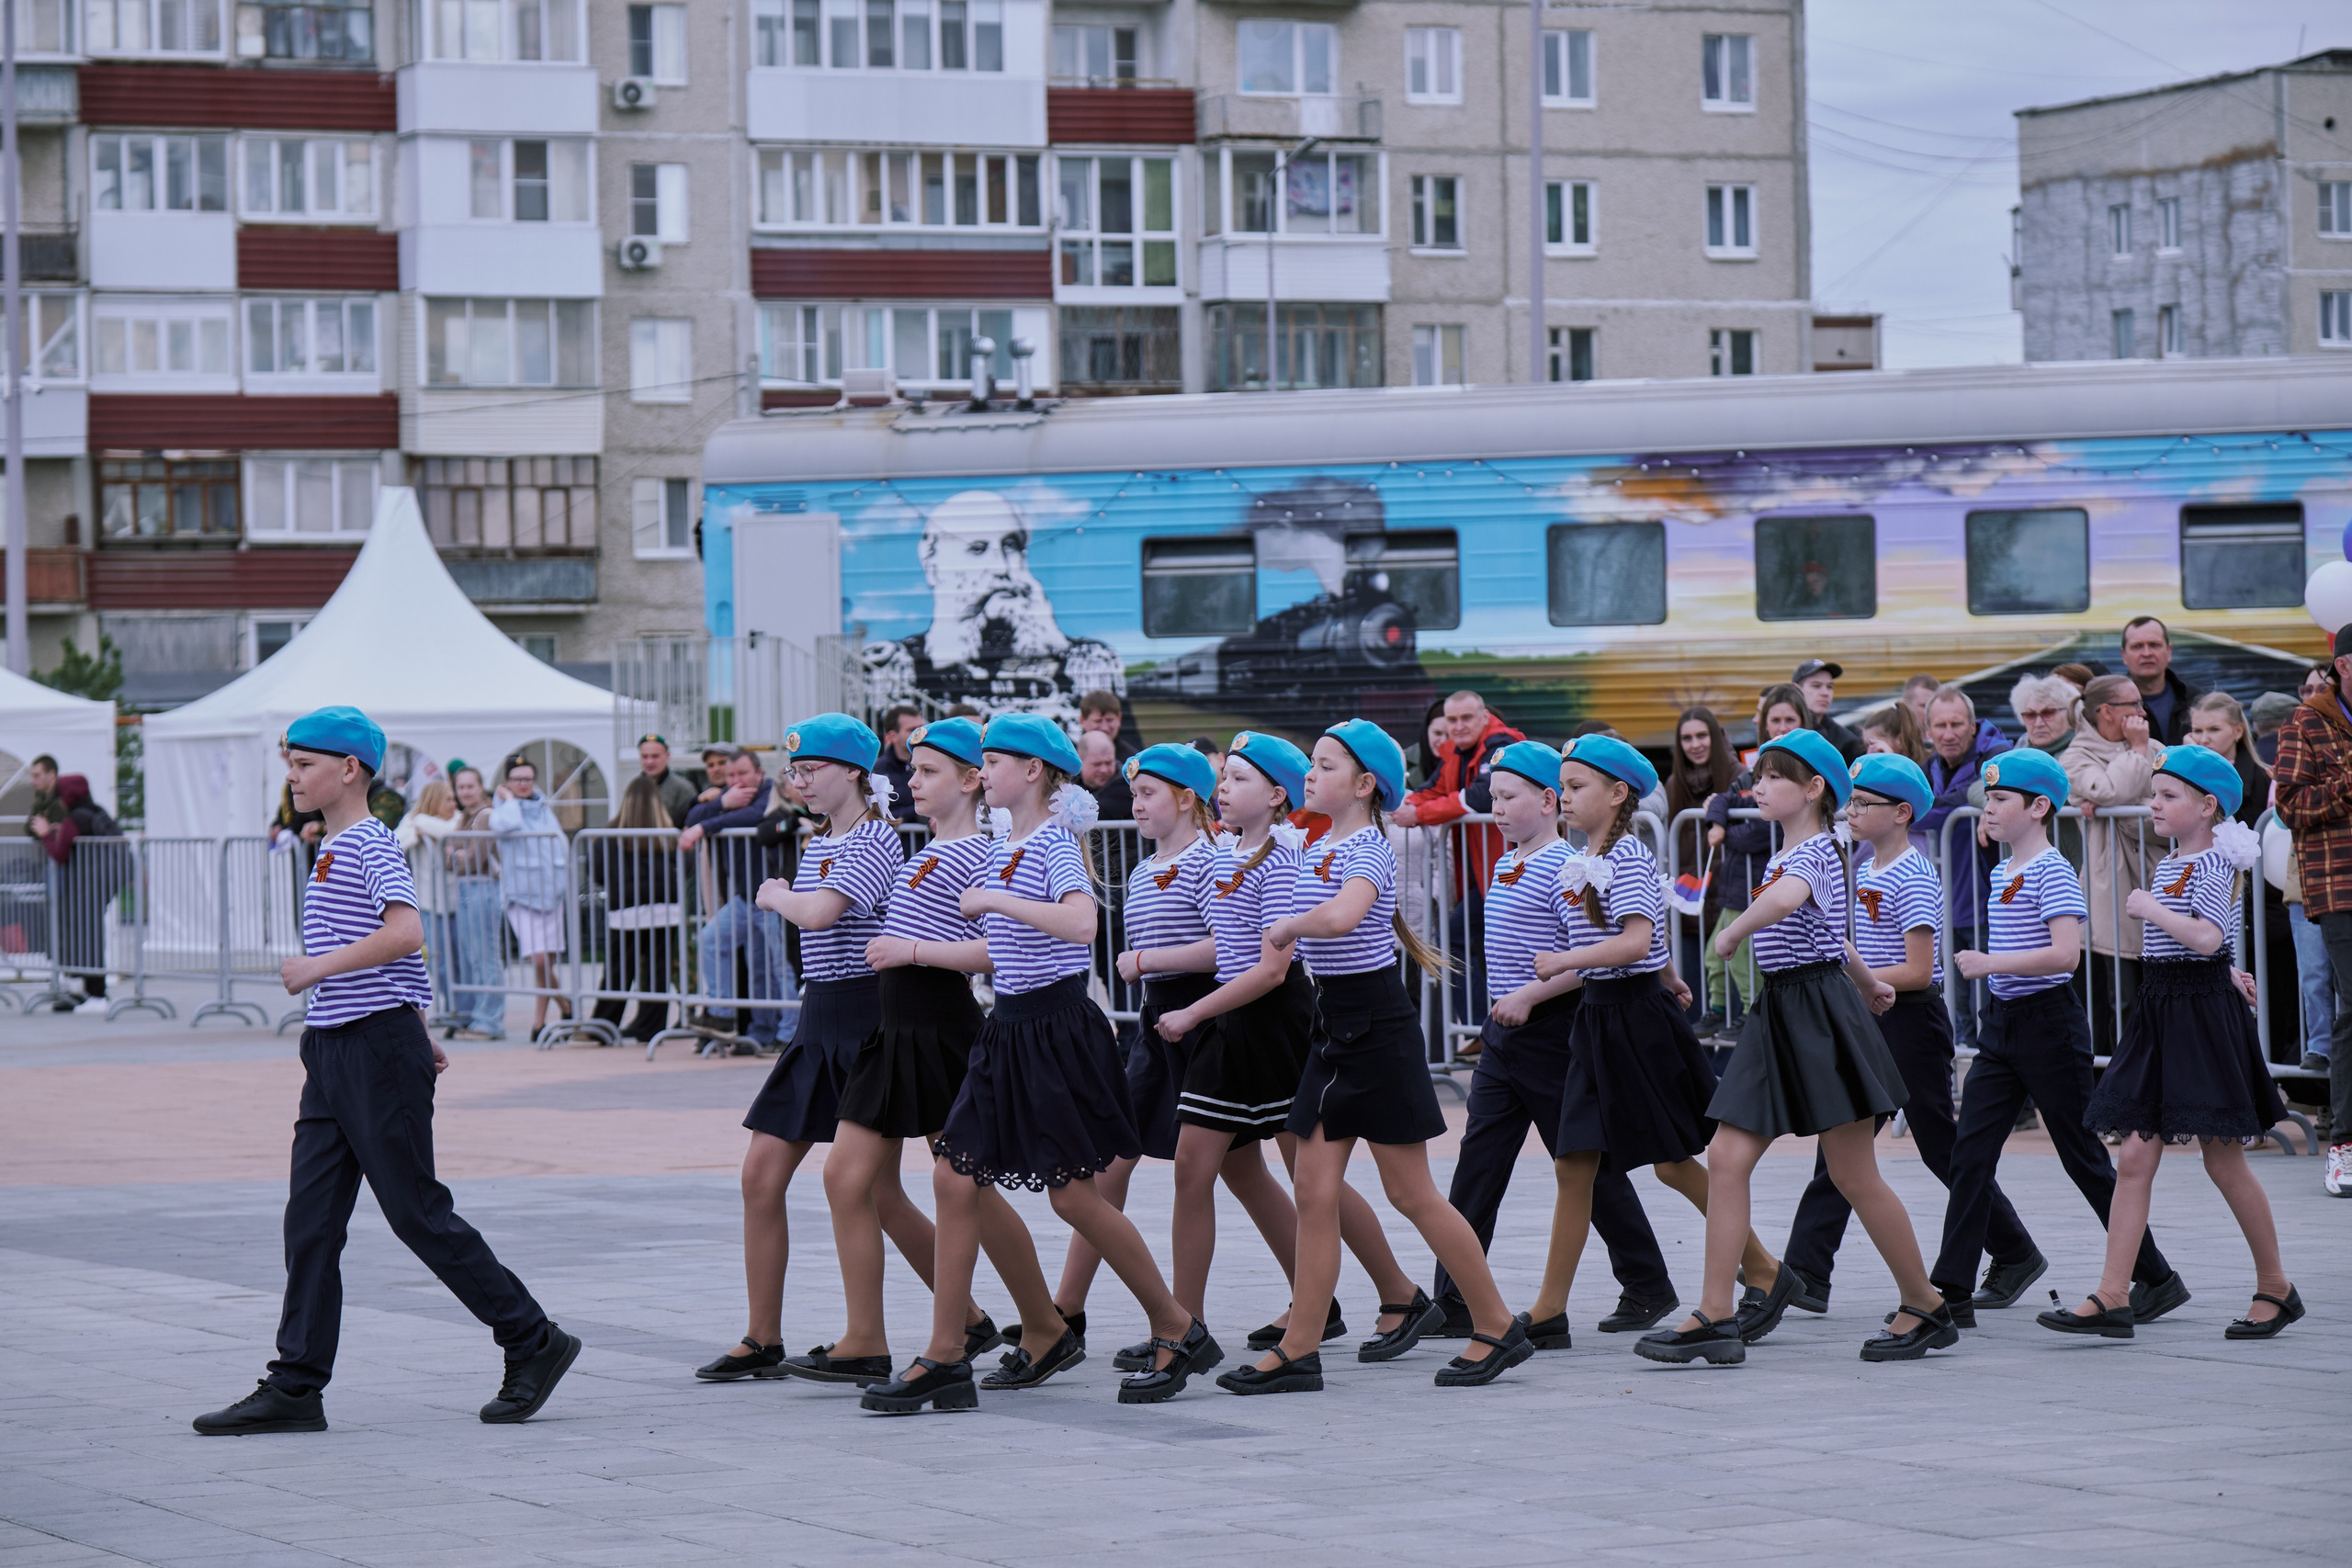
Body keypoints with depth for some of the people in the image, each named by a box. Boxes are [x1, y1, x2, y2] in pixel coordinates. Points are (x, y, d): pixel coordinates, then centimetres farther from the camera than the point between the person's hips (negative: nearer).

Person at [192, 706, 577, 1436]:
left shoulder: (371, 846, -12)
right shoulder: (334, 849, 17)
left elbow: (404, 933, -27)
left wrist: (319, 966, -22)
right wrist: (418, 1037, 27)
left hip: (379, 1048, -9)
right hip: (332, 1050, 9)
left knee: (417, 1212, -4)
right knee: (310, 1219, 4)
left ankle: (534, 1343, 7)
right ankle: (295, 1387, 4)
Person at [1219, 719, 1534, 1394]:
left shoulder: (1367, 849, -16)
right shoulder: (1325, 848, 11)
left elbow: (1342, 916, -36)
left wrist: (1287, 926, -22)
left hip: (1376, 1027, -9)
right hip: (1335, 1027, 9)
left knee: (1411, 1193, -2)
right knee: (1315, 1190, 3)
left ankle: (1498, 1328, 9)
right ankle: (1299, 1350, 3)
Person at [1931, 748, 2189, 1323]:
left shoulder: (2053, 872, -14)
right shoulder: (2003, 873, 13)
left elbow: (2065, 953, -25)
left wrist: (1991, 963, -24)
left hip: (2049, 1022, -8)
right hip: (2002, 1022, 8)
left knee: (2085, 1160, 0)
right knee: (1970, 1156, 0)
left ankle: (2157, 1278, 11)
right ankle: (1951, 1288, 0)